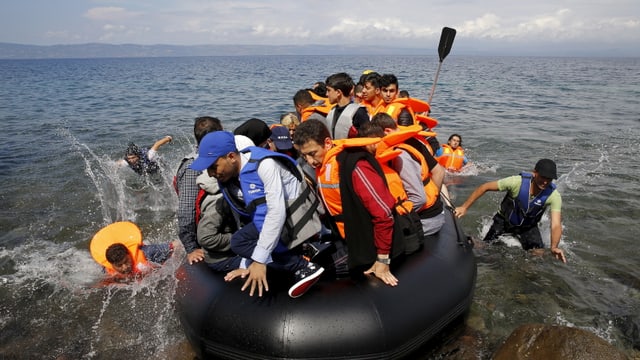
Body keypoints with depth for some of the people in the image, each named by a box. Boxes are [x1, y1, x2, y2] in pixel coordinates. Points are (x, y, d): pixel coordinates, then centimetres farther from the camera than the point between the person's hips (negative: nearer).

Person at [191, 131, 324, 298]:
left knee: (239, 242, -20)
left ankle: (304, 267, -15)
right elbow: (250, 217, 5)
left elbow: (277, 212, -28)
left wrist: (259, 259, -27)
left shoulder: (264, 164, -23)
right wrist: (247, 264, 2)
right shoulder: (230, 181, 2)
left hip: (297, 218, -9)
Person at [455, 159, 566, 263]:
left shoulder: (554, 195, -28)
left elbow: (556, 225, -36)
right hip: (504, 221, -1)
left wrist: (554, 247, -56)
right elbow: (485, 187, -25)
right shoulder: (517, 182, -33)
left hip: (528, 227, 1)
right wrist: (464, 207, -28)